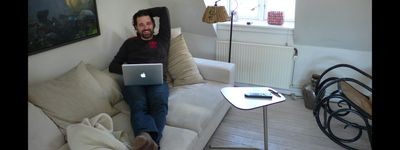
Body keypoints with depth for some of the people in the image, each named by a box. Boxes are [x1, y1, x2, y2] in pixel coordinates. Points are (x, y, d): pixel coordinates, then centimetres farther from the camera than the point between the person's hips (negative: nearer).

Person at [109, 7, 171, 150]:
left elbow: (164, 11, 25)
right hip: (134, 82, 0)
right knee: (139, 106, -35)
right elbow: (113, 66, 20)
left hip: (157, 81, 1)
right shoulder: (130, 43, 26)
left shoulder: (162, 40, 25)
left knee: (160, 105, -35)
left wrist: (145, 12, 35)